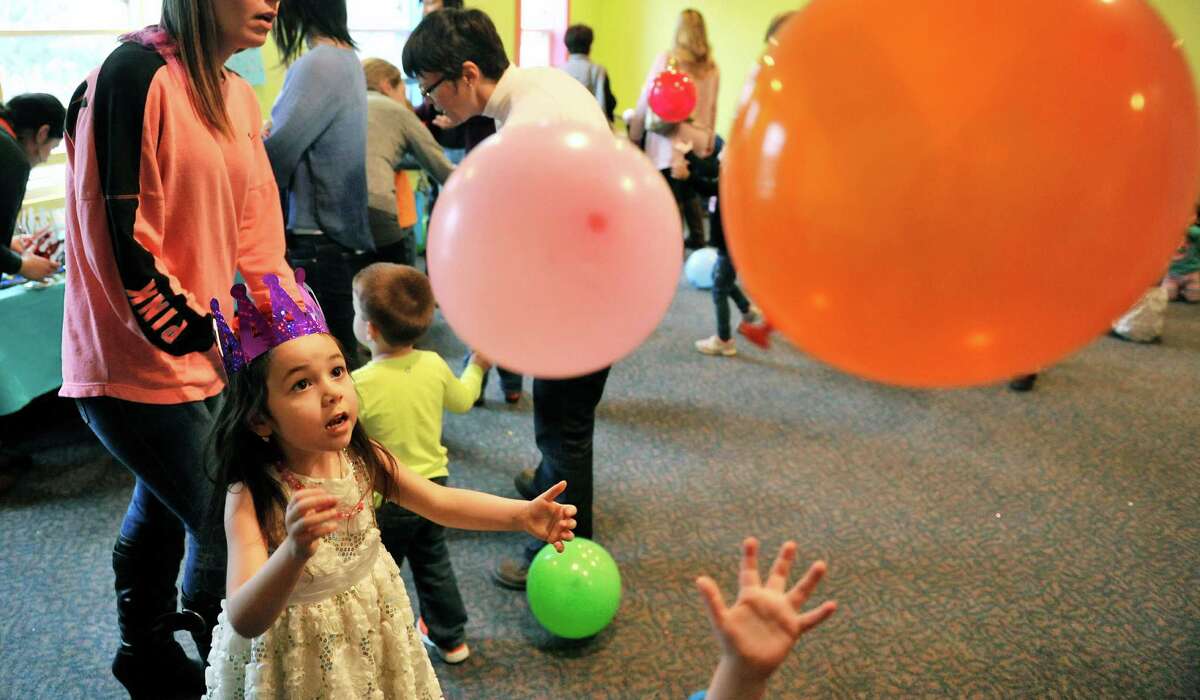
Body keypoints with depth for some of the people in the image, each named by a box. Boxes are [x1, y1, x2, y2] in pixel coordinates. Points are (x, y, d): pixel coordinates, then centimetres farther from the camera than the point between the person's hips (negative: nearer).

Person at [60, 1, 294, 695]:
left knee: (162, 508, 23)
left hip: (201, 353, 8)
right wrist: (195, 332, -16)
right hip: (139, 364, -8)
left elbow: (256, 234, 9)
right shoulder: (135, 74, -17)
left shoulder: (238, 96, 8)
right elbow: (120, 235, -20)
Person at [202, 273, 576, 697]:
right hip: (295, 654, -4)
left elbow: (441, 503, -5)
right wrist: (294, 553, -53)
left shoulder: (361, 458, -13)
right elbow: (244, 622, -34)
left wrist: (521, 514, -19)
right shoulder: (251, 497, -26)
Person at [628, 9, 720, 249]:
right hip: (698, 141, 5)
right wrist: (709, 141, 23)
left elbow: (646, 99, -1)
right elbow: (711, 109, 12)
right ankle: (696, 238, 25)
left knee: (670, 197, -3)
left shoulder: (665, 60, -4)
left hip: (668, 139, -5)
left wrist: (634, 135, 8)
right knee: (690, 192, 18)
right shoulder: (712, 68, 7)